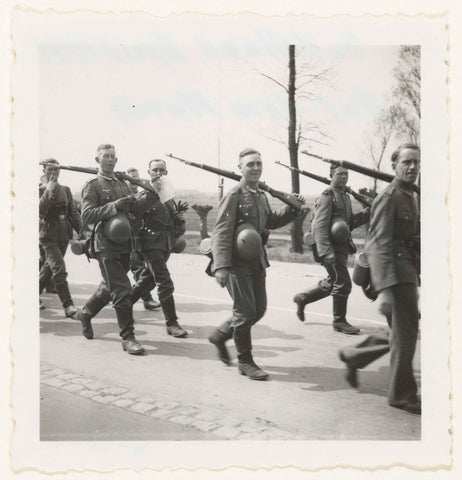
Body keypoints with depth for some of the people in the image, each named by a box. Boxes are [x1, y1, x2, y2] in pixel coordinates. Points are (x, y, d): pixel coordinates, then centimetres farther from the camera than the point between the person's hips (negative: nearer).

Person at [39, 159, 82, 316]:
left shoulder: (65, 190, 11)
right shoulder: (39, 190, -3)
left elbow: (73, 212, 11)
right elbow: (39, 211, -18)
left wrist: (81, 231, 0)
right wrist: (48, 191, -20)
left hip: (64, 235, 5)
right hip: (48, 235, -5)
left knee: (49, 268, 15)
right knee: (59, 269, -14)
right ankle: (68, 305, -13)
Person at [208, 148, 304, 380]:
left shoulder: (261, 196, 13)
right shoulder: (234, 196, -12)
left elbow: (270, 222, 26)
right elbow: (221, 232, -19)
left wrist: (292, 209, 11)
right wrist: (221, 266, -28)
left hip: (257, 262, 8)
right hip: (237, 263, -8)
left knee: (259, 309, 13)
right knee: (245, 312, -2)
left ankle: (220, 335, 33)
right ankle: (245, 361, 16)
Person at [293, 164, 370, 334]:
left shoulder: (346, 196, 15)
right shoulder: (326, 197, -13)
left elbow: (350, 221, 19)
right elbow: (319, 227, -20)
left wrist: (369, 211, 4)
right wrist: (326, 252, -26)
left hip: (342, 247, 9)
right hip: (332, 248, -9)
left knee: (332, 283, 18)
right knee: (343, 283, -5)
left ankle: (302, 298, 35)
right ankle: (339, 321, 10)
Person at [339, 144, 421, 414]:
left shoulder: (414, 198, 16)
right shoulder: (389, 197, -13)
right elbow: (379, 245, -20)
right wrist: (385, 288, -27)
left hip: (410, 272, 9)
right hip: (396, 273, -9)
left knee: (403, 331, 15)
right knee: (406, 333, -1)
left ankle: (353, 356, 30)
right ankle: (403, 395, 14)